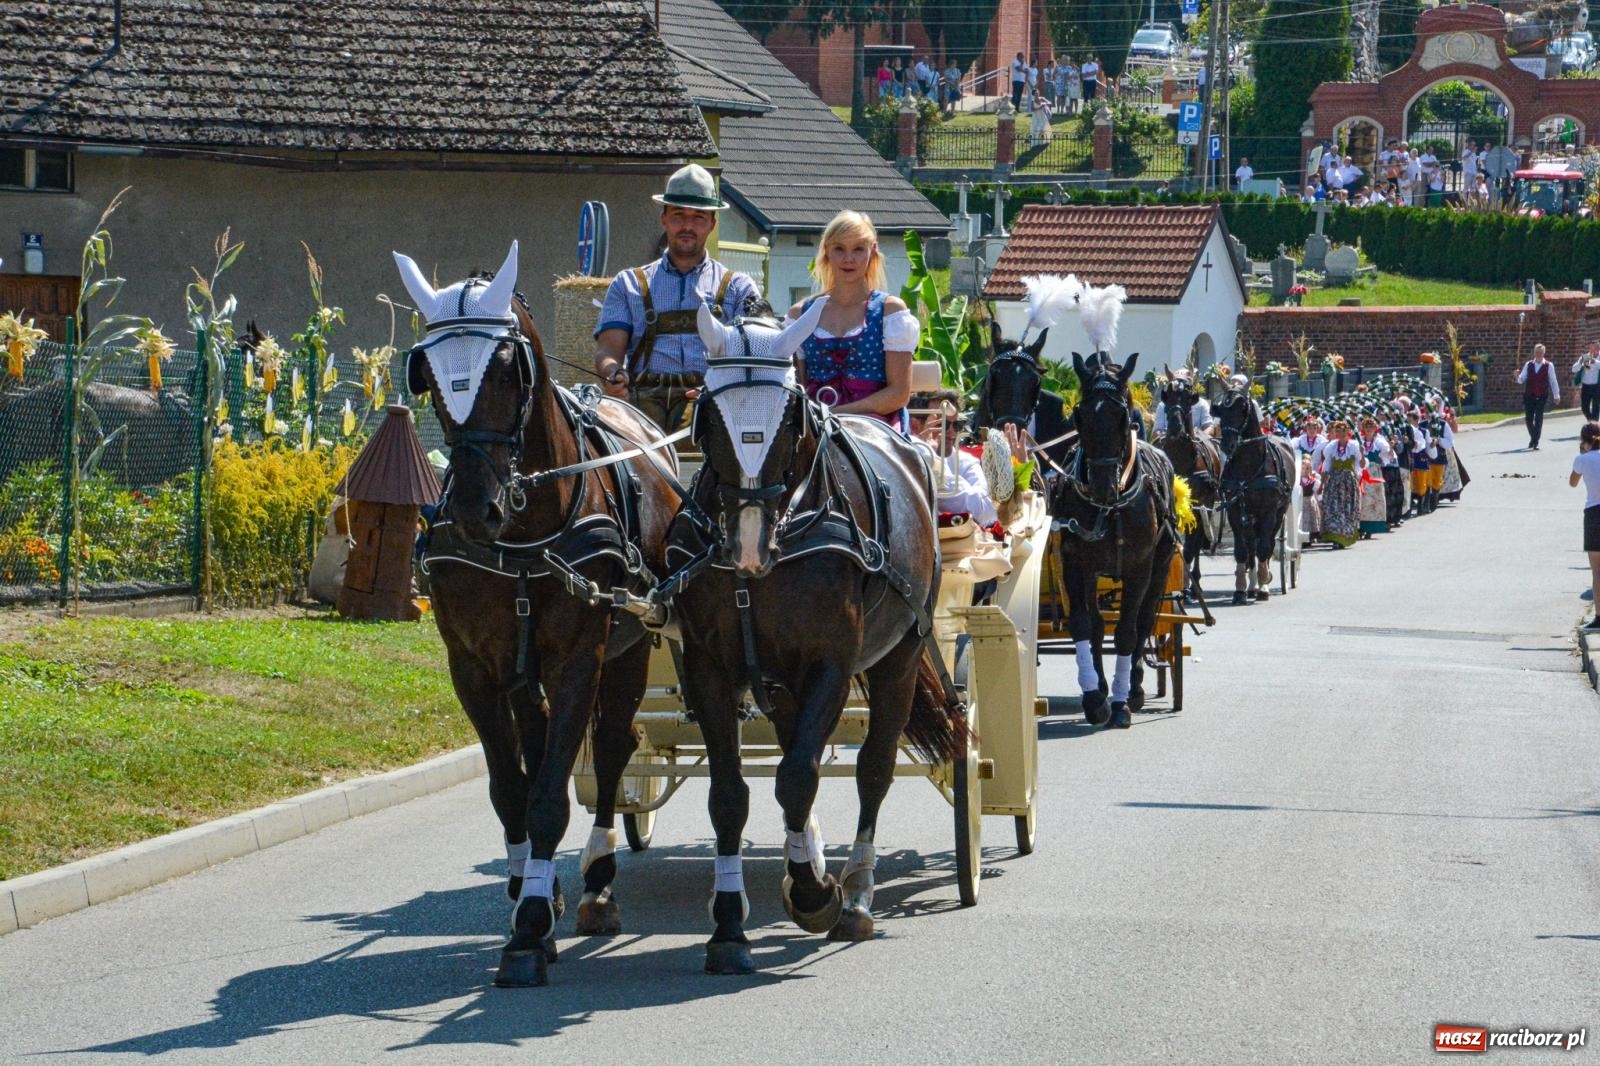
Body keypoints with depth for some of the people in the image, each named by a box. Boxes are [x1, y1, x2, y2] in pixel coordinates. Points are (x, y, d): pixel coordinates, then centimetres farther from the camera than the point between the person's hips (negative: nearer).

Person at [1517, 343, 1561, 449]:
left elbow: (1553, 381, 2)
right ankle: (1533, 438, 29)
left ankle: (1535, 442, 0)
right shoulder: (1528, 364, 5)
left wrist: (1556, 395, 5)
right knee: (1528, 419, 6)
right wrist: (1518, 376, -16)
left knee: (1538, 419, -6)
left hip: (1542, 397, -3)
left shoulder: (1549, 366, -3)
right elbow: (1521, 380, 6)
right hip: (1529, 396, 3)